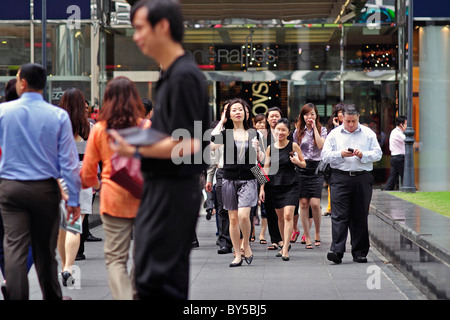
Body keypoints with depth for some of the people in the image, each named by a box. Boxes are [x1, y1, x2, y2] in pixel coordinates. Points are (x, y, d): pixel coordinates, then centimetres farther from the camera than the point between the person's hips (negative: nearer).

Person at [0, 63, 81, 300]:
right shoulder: (58, 115, -4)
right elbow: (68, 161, -5)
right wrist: (73, 199, 0)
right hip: (46, 189, 1)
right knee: (45, 249, 14)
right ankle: (52, 296, 28)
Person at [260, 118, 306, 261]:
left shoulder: (293, 146, -3)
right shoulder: (270, 148, 5)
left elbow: (304, 164, 5)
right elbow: (266, 168, 9)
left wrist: (297, 161, -17)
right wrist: (262, 188, 5)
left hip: (291, 185, -3)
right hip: (275, 185, 3)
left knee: (288, 215, -14)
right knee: (280, 217, 10)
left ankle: (285, 249, -16)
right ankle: (285, 244, 26)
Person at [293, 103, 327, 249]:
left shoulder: (322, 130, 6)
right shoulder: (298, 131, 12)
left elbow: (321, 145, -11)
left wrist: (314, 128, -8)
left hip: (316, 168, -2)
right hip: (301, 169, 2)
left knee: (315, 203, -11)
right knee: (303, 203, -2)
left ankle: (317, 233, 9)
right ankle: (307, 237, 4)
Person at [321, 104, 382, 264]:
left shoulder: (368, 134, 11)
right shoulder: (334, 134, 10)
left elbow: (378, 153, 7)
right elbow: (325, 155, 5)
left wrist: (363, 155, -11)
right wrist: (341, 154, -12)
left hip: (363, 179, 1)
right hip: (340, 178, -1)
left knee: (360, 217, 3)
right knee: (339, 215, -10)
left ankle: (360, 253, 10)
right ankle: (337, 251, -15)